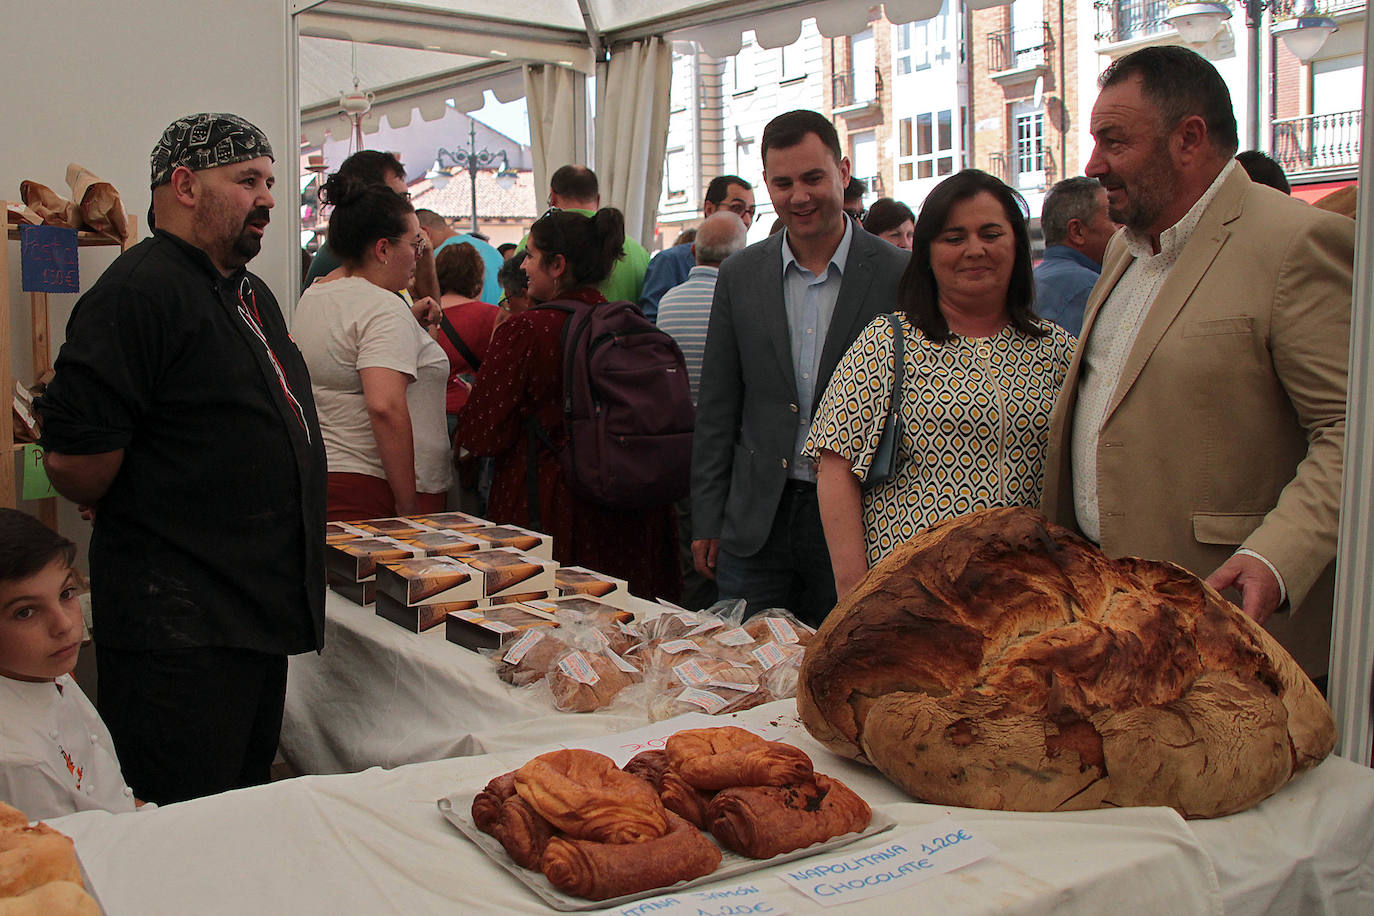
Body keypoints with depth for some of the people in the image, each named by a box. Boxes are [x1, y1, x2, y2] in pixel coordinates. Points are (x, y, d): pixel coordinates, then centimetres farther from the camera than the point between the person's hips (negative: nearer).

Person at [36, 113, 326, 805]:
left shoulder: (251, 295, 16)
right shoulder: (138, 292, -16)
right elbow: (74, 461, -23)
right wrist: (146, 520, -3)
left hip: (259, 615, 9)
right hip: (182, 635, -9)